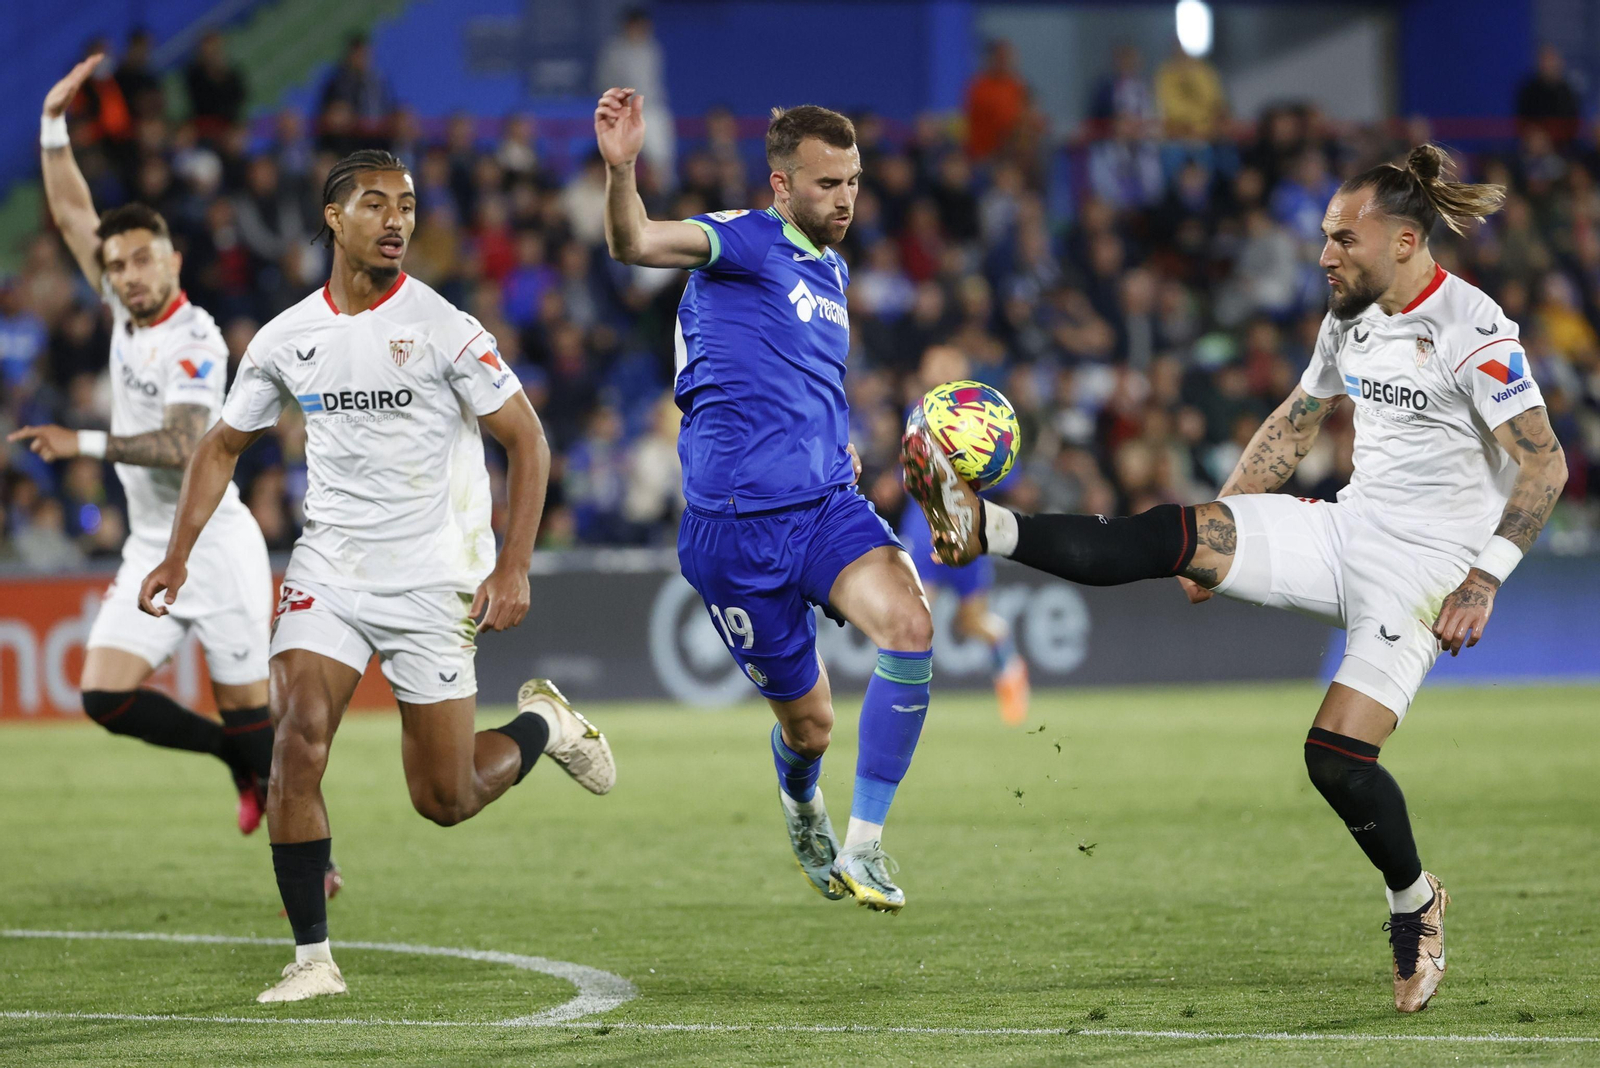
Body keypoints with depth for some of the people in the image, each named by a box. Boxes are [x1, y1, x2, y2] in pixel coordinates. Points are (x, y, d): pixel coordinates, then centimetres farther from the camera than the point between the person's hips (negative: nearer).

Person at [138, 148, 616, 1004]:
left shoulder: (442, 328, -9)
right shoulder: (285, 340, 2)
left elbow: (525, 440, -5)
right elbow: (222, 445, 15)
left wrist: (513, 567, -13)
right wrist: (178, 555, 4)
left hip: (433, 581, -3)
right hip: (328, 571, 3)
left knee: (444, 800, 2)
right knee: (296, 742, -18)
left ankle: (541, 724, 35)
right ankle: (312, 956, -9)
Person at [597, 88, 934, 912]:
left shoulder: (831, 272, 17)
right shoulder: (745, 242, -7)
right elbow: (634, 245, -28)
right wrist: (620, 170, -48)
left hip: (828, 504, 5)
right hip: (733, 527, -5)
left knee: (910, 627, -24)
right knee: (808, 723, 5)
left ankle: (863, 845, -15)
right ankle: (801, 806, 44)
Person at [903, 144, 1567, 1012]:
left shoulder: (1474, 331, -17)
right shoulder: (1351, 319, 8)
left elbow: (1545, 465, -19)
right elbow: (1295, 422, 22)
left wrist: (1484, 579, -26)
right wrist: (1220, 535, 19)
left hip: (1422, 565, -7)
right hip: (1344, 531, 7)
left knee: (1337, 754, -15)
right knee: (1171, 536, -13)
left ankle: (1415, 904, 9)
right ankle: (984, 528, -23)